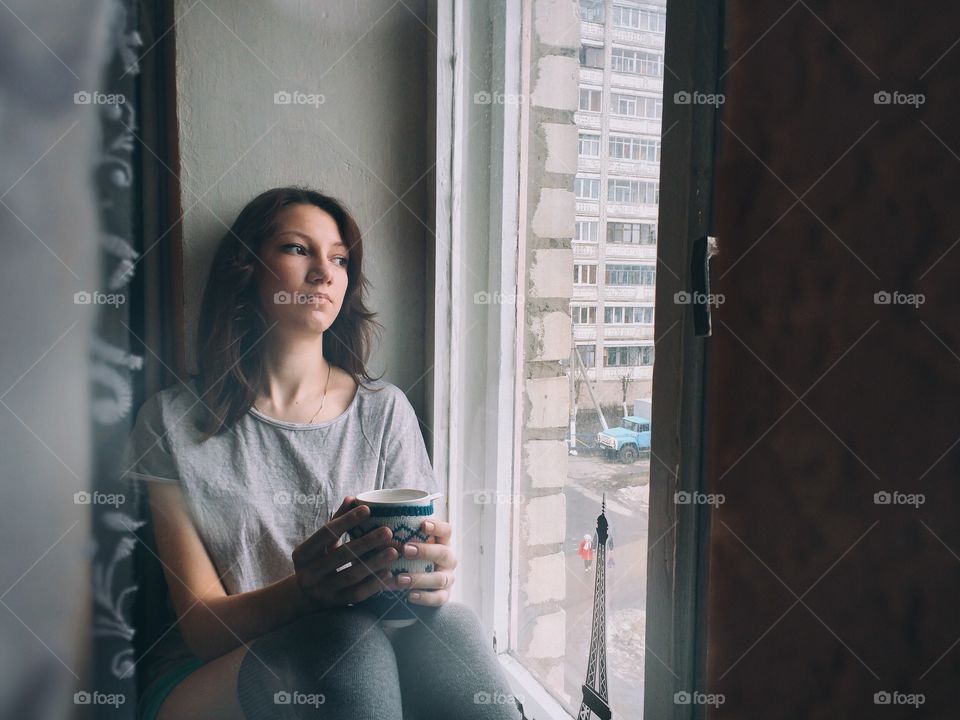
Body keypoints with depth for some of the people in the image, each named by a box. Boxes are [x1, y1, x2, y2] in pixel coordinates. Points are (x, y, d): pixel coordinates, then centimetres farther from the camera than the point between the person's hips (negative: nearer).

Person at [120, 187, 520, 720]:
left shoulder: (383, 410, 5)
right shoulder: (174, 420, 0)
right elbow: (202, 626, -6)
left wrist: (430, 572, -23)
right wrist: (304, 592, -28)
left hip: (356, 657, 2)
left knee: (445, 621, -32)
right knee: (349, 635, -35)